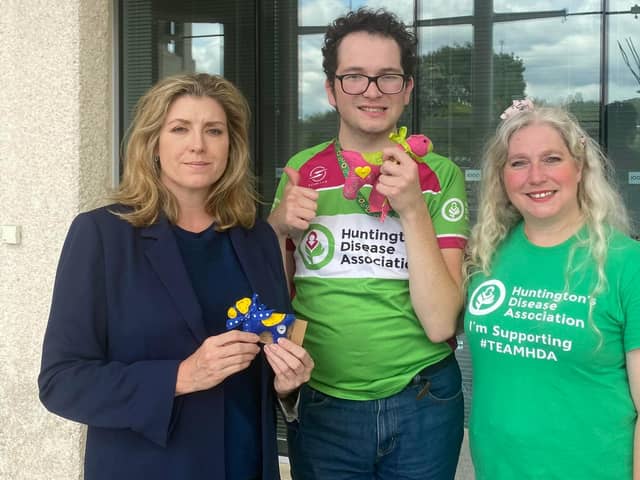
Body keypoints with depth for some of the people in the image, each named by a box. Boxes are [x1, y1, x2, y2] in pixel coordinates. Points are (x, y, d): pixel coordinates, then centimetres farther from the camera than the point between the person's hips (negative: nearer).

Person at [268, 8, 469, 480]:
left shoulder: (440, 175, -6)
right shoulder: (302, 171, -1)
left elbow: (440, 323, -13)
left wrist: (412, 210, -21)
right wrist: (278, 228, -12)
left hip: (422, 407, -1)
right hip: (322, 406, 1)